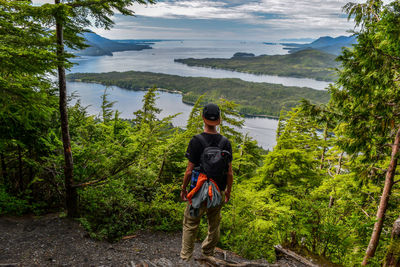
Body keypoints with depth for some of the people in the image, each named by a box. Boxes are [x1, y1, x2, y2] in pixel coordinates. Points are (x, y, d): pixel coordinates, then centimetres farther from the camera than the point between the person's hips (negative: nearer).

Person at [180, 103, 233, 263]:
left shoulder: (196, 141, -15)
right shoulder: (225, 142, -7)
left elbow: (190, 170, -13)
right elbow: (229, 172, -3)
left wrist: (183, 188, 2)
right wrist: (228, 190, 12)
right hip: (218, 192, 3)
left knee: (190, 224, 13)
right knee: (214, 225, 19)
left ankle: (186, 258, 20)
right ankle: (208, 255, 37)